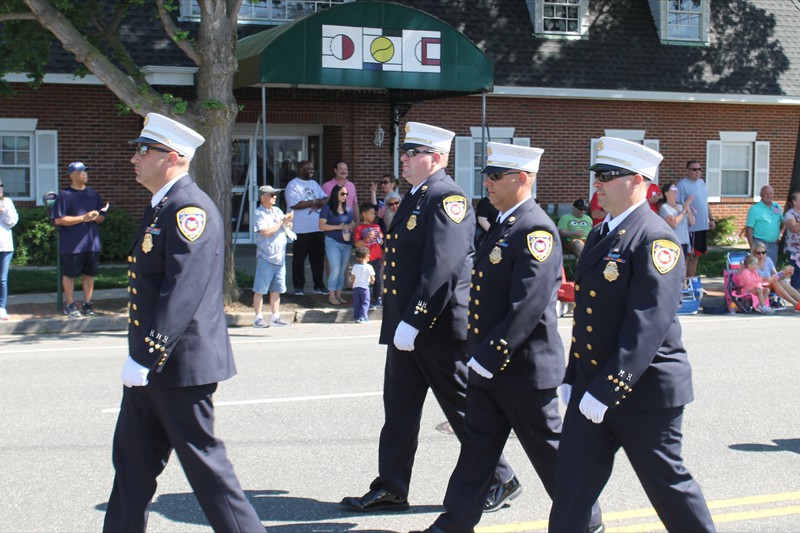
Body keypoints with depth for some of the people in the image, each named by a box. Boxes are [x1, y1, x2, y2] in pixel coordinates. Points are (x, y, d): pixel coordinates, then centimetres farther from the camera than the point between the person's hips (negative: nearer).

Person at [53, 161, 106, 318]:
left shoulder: (93, 194, 13)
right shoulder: (65, 195, -4)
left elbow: (102, 217, 18)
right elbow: (58, 219, -11)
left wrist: (96, 216, -7)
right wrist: (83, 218, -16)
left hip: (92, 243, 5)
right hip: (71, 244, -5)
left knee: (89, 274, 8)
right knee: (69, 274, 3)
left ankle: (87, 304, 18)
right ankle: (70, 305, 12)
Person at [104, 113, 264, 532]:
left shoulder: (189, 210, -18)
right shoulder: (160, 208, 14)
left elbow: (182, 292, -26)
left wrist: (144, 356, -26)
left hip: (181, 364, -10)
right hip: (150, 366, 10)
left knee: (202, 460, -1)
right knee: (132, 460, 15)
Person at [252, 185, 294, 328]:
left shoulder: (277, 211, 14)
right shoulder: (258, 214, -7)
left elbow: (288, 229, 19)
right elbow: (266, 232, -19)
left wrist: (288, 222, -3)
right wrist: (282, 222, -13)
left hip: (280, 256, 7)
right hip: (266, 257, -7)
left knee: (276, 290, 11)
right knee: (260, 289, -1)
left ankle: (275, 317, 17)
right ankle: (258, 318, 3)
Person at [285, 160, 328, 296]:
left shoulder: (314, 184, 16)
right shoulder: (293, 185, -7)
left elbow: (325, 199, 13)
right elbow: (295, 204, -19)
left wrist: (321, 202, -11)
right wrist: (314, 202, -11)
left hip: (317, 228, 6)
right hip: (301, 229, -6)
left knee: (318, 257, 9)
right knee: (299, 258, 2)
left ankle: (319, 285, 17)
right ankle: (298, 287, 10)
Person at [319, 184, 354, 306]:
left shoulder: (348, 209, 12)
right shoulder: (327, 208, -5)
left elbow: (352, 223, 21)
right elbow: (322, 225, -10)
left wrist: (351, 227, -3)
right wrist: (337, 227, -18)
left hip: (347, 242, 6)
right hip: (333, 242, -6)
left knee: (343, 270, 7)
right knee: (336, 269, -10)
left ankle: (338, 294, 16)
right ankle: (331, 296, -1)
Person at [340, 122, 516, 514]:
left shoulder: (447, 199, -17)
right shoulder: (414, 197, 14)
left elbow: (442, 269, -25)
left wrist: (413, 323, -25)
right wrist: (398, 322, 19)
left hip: (439, 329, -9)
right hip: (406, 325, 9)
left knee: (463, 408, 3)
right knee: (398, 408, 12)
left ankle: (500, 480, 19)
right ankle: (390, 489, 20)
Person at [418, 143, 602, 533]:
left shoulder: (536, 231, -18)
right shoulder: (502, 225, 12)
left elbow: (528, 308, -25)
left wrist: (491, 356, -24)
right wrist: (478, 353, 16)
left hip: (524, 367, -8)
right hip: (487, 365, 8)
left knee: (549, 451, 7)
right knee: (477, 446, 11)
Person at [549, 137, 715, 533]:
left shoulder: (655, 239, -17)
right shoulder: (600, 235, 11)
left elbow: (647, 324, -24)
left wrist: (607, 389, -27)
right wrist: (572, 378, 15)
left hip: (643, 390, -8)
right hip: (591, 385, 8)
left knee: (666, 483, 9)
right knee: (572, 481, 6)